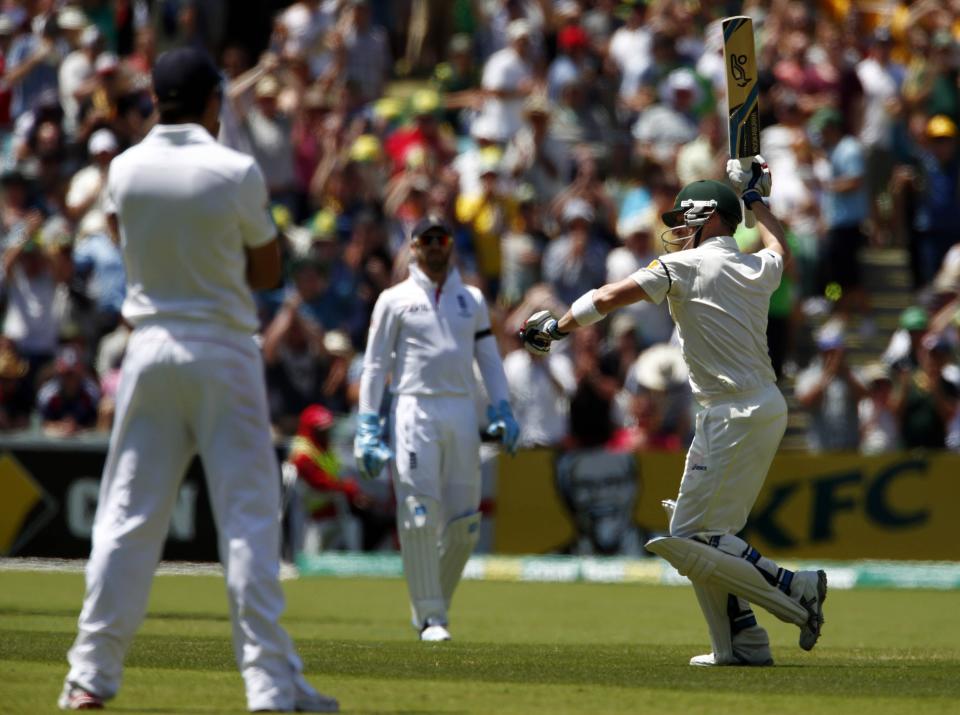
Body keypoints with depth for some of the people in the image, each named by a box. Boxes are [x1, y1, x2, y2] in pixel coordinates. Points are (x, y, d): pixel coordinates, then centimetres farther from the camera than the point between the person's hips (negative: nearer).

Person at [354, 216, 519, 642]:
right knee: (419, 515, -11)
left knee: (464, 520, 0)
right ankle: (430, 616, -8)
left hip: (462, 413, 4)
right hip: (414, 410, -3)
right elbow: (375, 366, 4)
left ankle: (433, 603, 17)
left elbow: (489, 359, 18)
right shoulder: (395, 300, 7)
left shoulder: (471, 300, 17)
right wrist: (367, 426, -5)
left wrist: (502, 410, 4)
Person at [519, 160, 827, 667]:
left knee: (691, 538, -10)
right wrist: (755, 198, 52)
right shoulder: (759, 269, 14)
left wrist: (554, 329, 0)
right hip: (767, 411, 9)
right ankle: (742, 644, 10)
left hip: (735, 417, -9)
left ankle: (794, 589, -12)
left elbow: (608, 298, -12)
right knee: (704, 537, 13)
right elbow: (779, 249, 41)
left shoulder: (686, 266, -8)